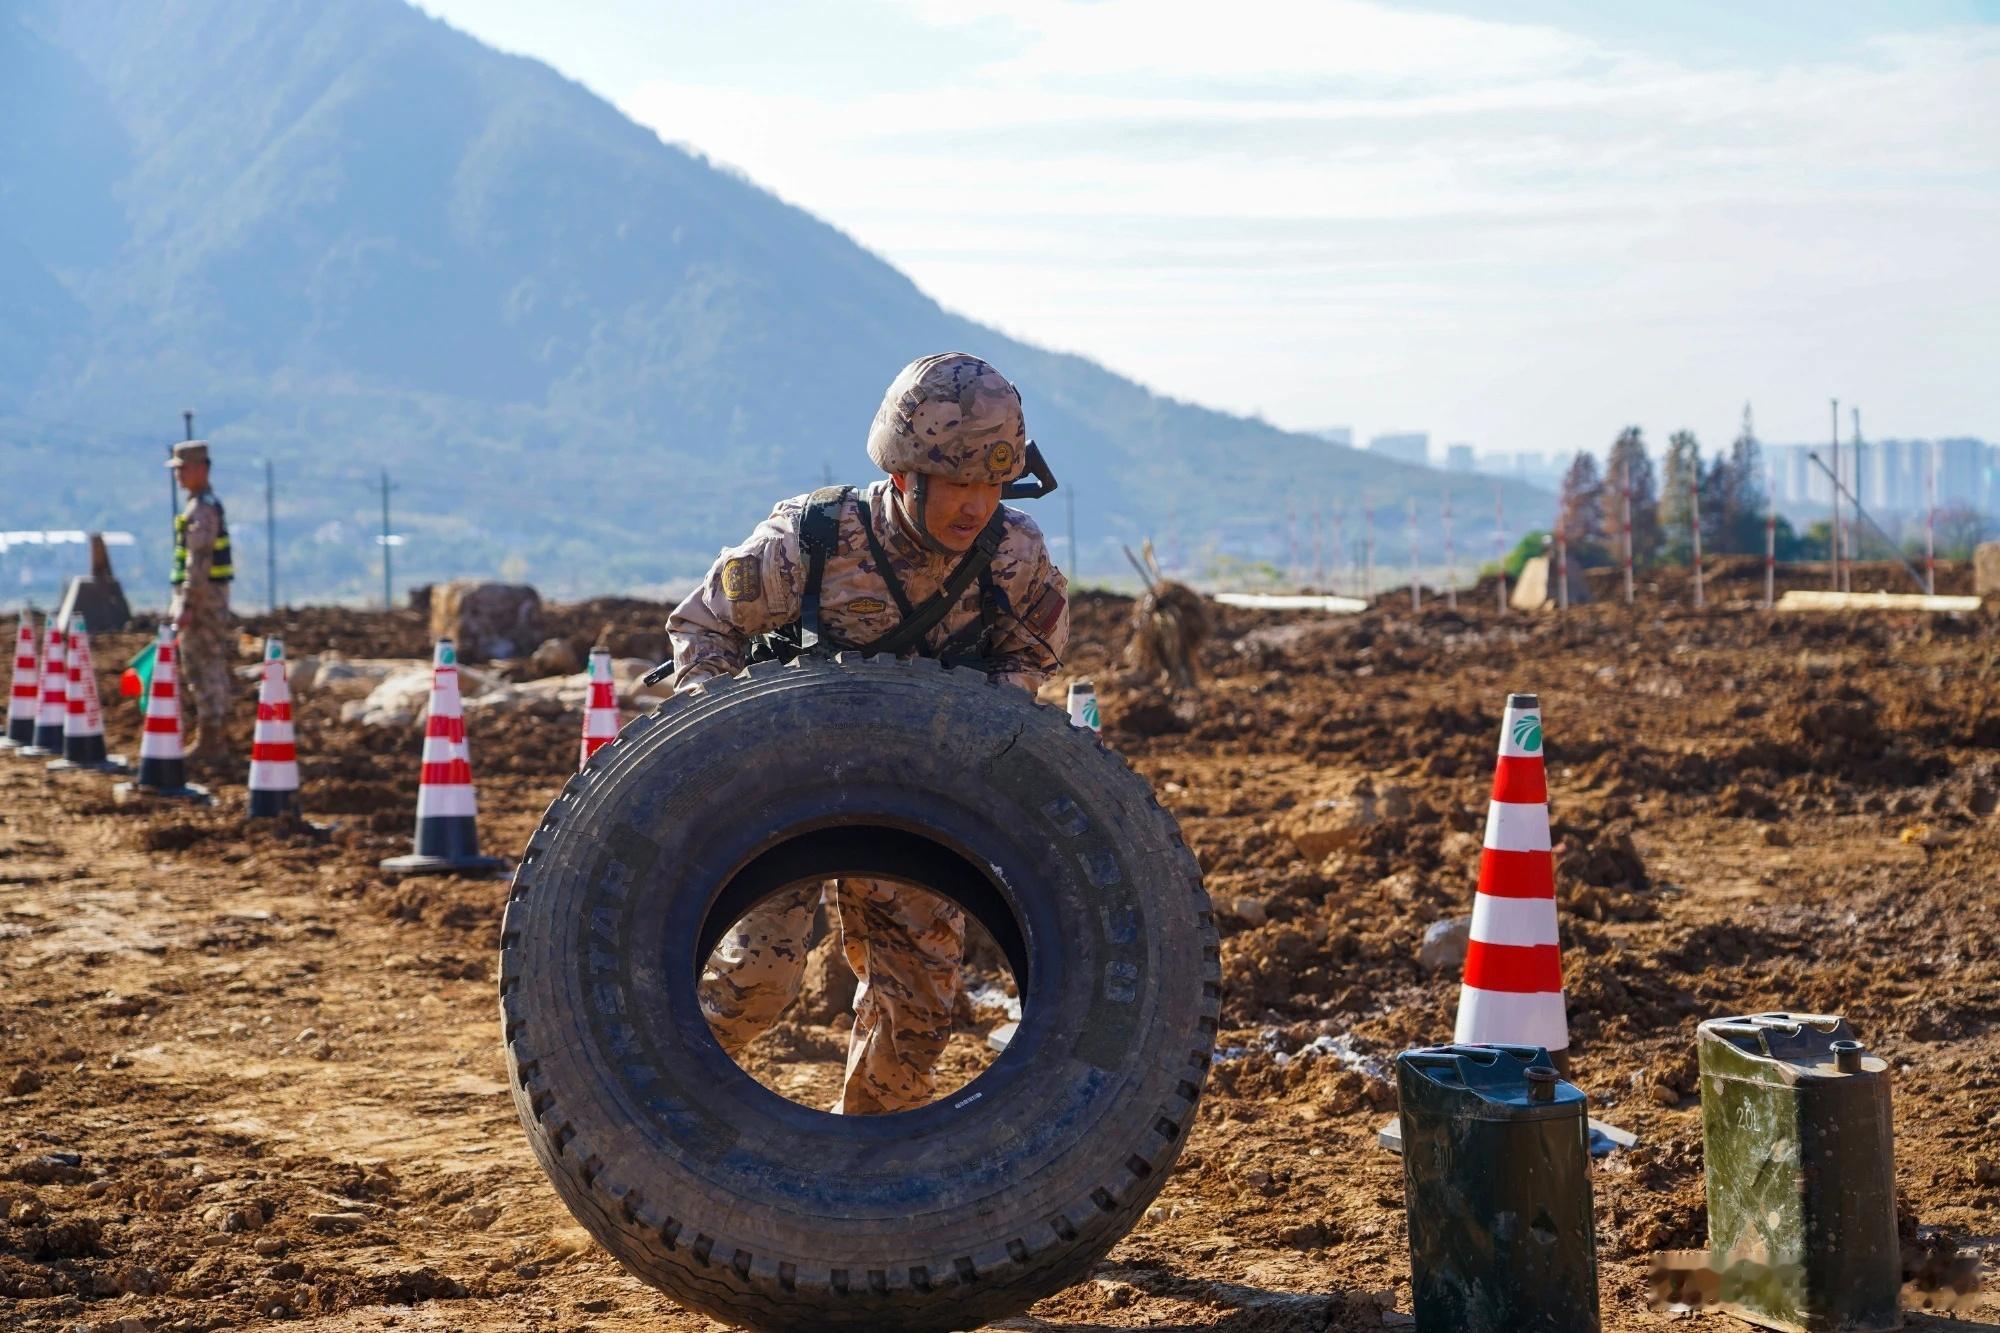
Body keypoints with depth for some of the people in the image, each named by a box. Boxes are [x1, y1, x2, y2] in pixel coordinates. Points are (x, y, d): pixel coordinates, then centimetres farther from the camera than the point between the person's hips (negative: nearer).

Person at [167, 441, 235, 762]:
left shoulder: (201, 509, -16)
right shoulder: (209, 504, 17)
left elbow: (199, 561, -22)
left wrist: (187, 606, -24)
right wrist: (181, 602, 24)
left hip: (203, 597, -10)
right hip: (213, 595, 10)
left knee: (202, 669, -7)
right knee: (214, 668, 14)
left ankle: (209, 743, -6)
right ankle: (215, 738, 20)